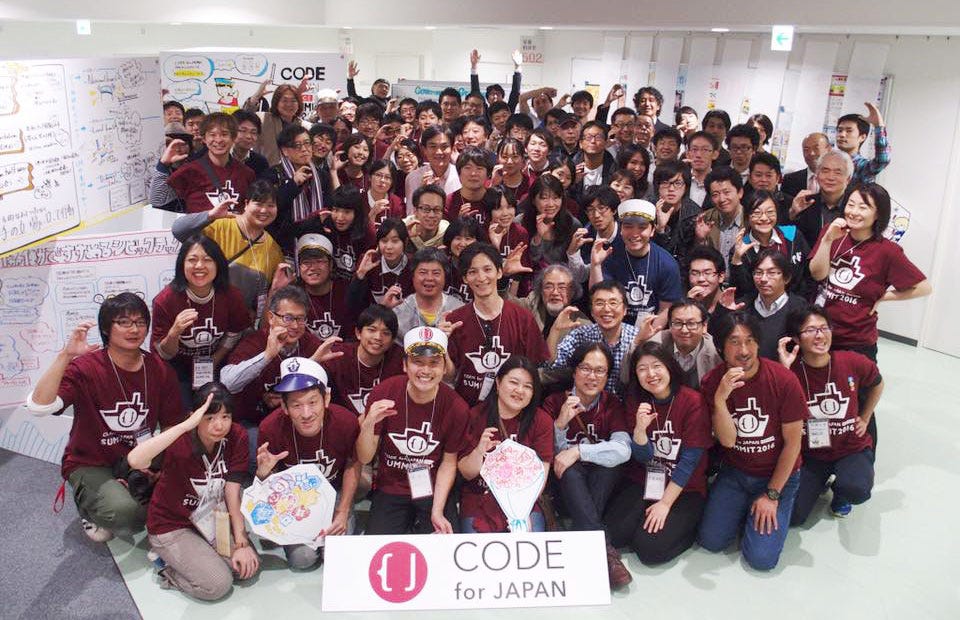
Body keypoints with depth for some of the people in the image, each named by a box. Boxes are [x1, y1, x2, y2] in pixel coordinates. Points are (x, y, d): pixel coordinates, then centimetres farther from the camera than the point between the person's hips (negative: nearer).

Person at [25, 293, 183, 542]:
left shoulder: (160, 370, -3)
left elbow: (172, 427, 4)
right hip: (90, 465, -3)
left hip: (138, 461, 4)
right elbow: (38, 406, -32)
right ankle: (89, 506, 6)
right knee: (124, 513, -31)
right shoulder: (85, 367, -15)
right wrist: (65, 355, -38)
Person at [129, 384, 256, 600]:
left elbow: (233, 493, -13)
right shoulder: (180, 441, -28)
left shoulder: (237, 437, -16)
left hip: (212, 517, 5)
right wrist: (186, 425, -51)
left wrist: (241, 543, -16)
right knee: (218, 585, -17)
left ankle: (200, 556, 14)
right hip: (172, 526, -5)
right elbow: (135, 460, -49)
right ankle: (168, 564, 8)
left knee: (249, 566, -9)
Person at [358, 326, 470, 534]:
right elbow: (364, 459, -11)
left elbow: (448, 462, -2)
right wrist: (368, 425, -30)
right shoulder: (383, 393, -16)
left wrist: (437, 512, -10)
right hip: (390, 491, 0)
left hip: (434, 491, 0)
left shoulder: (456, 408, -14)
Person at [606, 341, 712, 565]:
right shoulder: (635, 401, 0)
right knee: (615, 534, -18)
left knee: (650, 549, -19)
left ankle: (686, 524, 6)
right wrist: (640, 428, -24)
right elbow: (642, 457, -3)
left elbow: (690, 460, -12)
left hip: (684, 489, -3)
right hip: (644, 482, 4)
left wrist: (665, 503, -14)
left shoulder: (693, 402, -13)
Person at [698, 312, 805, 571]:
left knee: (761, 557, -11)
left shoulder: (784, 380, -20)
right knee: (711, 541, -6)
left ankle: (771, 508, 17)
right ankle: (743, 508, 21)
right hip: (734, 472, 2)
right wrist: (720, 398, -34)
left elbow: (793, 442, -12)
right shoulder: (712, 382, -12)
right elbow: (727, 440, -17)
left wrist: (772, 495, -9)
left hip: (778, 474, -2)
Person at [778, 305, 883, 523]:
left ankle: (840, 492, 8)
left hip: (852, 448, 0)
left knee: (857, 490, -32)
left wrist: (864, 418, 9)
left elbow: (877, 385, 12)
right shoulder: (791, 370, -14)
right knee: (792, 516, -10)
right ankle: (820, 481, 22)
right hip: (810, 451, 0)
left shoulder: (854, 363, -11)